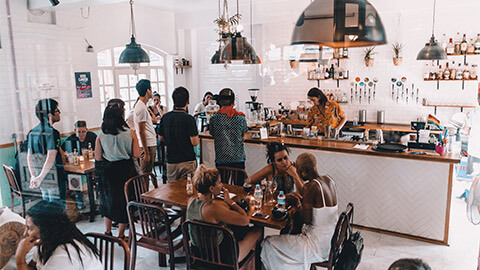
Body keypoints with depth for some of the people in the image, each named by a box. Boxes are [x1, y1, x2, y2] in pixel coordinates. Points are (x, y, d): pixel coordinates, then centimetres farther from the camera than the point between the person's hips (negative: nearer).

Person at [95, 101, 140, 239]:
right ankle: (121, 235, 21)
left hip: (107, 171, 2)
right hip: (126, 170, -1)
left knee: (108, 200, 21)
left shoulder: (101, 135, -8)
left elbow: (98, 158, -5)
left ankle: (108, 232, 32)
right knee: (125, 201, 12)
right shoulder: (130, 133, -12)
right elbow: (136, 155, -9)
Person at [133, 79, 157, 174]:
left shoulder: (142, 105, 14)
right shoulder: (141, 108, -17)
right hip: (148, 146, -10)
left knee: (147, 173, 15)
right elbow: (141, 132, -19)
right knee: (145, 174, -2)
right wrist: (146, 153, -19)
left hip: (151, 144, 10)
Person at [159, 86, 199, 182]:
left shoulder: (165, 117, 0)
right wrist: (198, 139, 5)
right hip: (187, 161, -4)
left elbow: (161, 138, 10)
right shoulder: (189, 119, -15)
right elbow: (194, 142, -16)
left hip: (171, 161, 5)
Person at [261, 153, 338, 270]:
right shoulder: (329, 181, 1)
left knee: (268, 244, 0)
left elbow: (307, 220, -23)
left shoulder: (309, 187, -25)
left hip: (319, 246, -9)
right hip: (331, 240, 9)